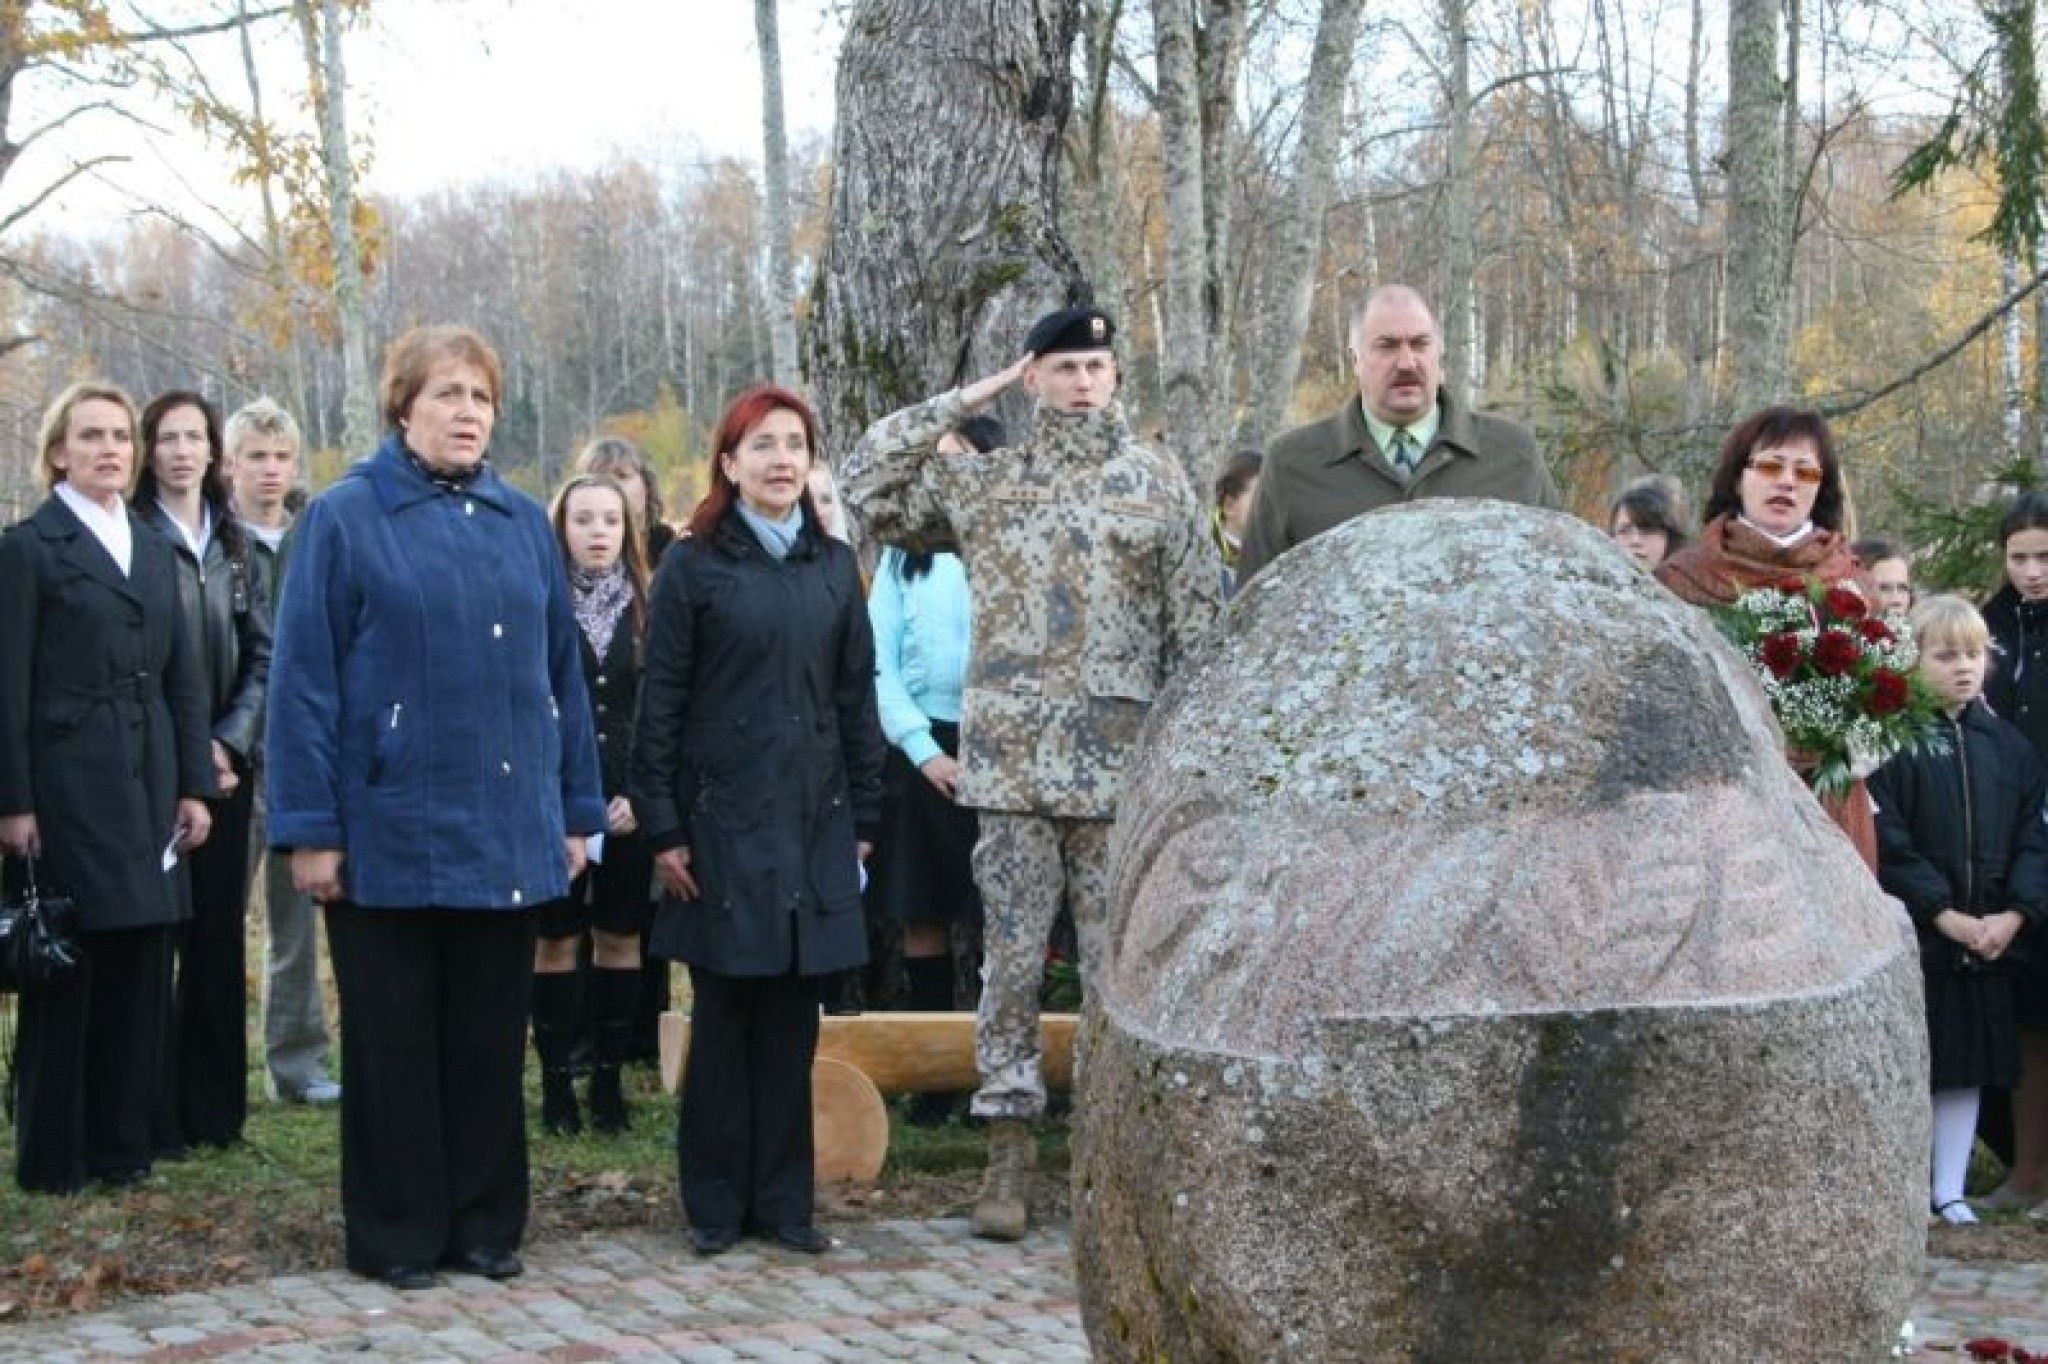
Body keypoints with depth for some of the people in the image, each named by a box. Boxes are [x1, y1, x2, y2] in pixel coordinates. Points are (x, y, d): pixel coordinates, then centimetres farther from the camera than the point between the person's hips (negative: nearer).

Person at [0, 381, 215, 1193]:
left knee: (141, 973, 7)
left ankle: (122, 1145, 16)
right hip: (69, 787, -5)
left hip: (148, 789, 6)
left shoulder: (153, 550, 16)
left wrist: (194, 785, 6)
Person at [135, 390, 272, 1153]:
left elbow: (264, 656, 10)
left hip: (224, 767, 5)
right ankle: (152, 1116, 3)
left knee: (219, 935, 8)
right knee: (152, 939, -3)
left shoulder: (232, 545, 11)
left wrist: (230, 742, -4)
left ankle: (213, 1105, 16)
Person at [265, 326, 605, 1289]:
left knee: (491, 1040, 11)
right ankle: (396, 1236, 17)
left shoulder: (523, 523, 10)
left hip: (507, 838, 4)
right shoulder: (344, 518, -3)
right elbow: (303, 681, -6)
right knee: (396, 1045, 6)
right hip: (391, 836, -4)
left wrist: (576, 811, 8)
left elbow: (559, 670, 11)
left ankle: (483, 1225, 22)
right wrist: (310, 831, -11)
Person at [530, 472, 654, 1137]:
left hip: (631, 801, 2)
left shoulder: (646, 610, 7)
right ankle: (556, 1079, 10)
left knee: (620, 938, 6)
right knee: (554, 939, 3)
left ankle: (609, 1078, 14)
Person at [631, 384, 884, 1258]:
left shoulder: (834, 566, 10)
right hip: (723, 821, -3)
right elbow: (659, 703, -3)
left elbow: (857, 695, 12)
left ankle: (784, 1199, 15)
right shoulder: (693, 566, -2)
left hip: (813, 824, 3)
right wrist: (663, 829, -8)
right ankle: (716, 1203, 13)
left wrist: (863, 816, 7)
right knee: (723, 1017, 2)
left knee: (792, 1019, 6)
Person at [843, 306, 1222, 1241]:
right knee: (1011, 956, 4)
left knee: (1121, 961, 3)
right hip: (1011, 756, 1)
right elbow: (867, 485, 5)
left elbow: (1197, 623, 6)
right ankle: (1010, 1147, 11)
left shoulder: (1157, 482, 7)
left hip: (1121, 760, -1)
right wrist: (963, 401, 4)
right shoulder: (980, 483, 9)